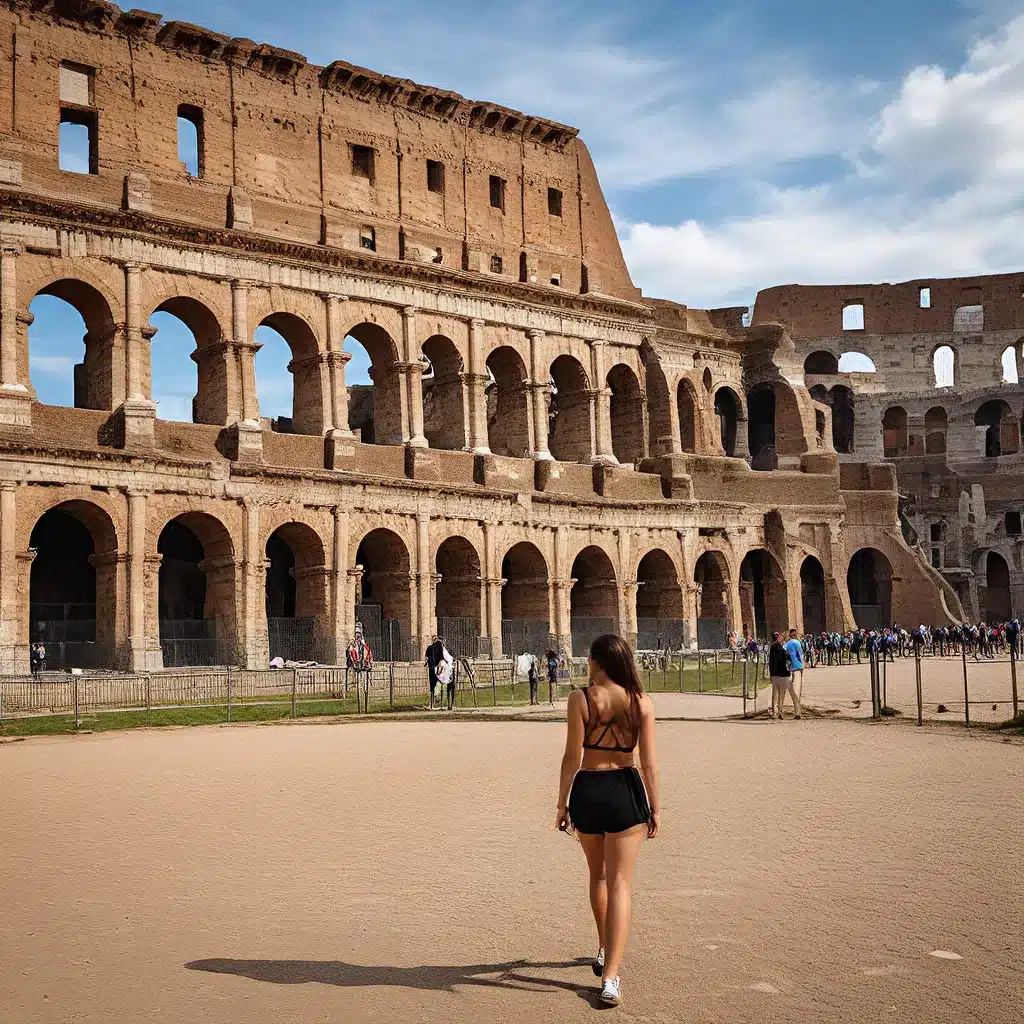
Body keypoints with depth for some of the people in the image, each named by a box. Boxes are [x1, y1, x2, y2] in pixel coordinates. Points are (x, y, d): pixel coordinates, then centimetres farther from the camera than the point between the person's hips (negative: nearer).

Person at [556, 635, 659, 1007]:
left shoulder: (580, 699, -9)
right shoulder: (641, 702, -4)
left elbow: (572, 757, -8)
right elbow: (649, 762, -3)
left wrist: (562, 803, 2)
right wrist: (654, 808, 6)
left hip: (587, 790, 0)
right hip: (626, 790, 0)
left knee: (598, 875, 22)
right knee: (620, 883, 1)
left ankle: (605, 952, 40)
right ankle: (610, 976, -8)